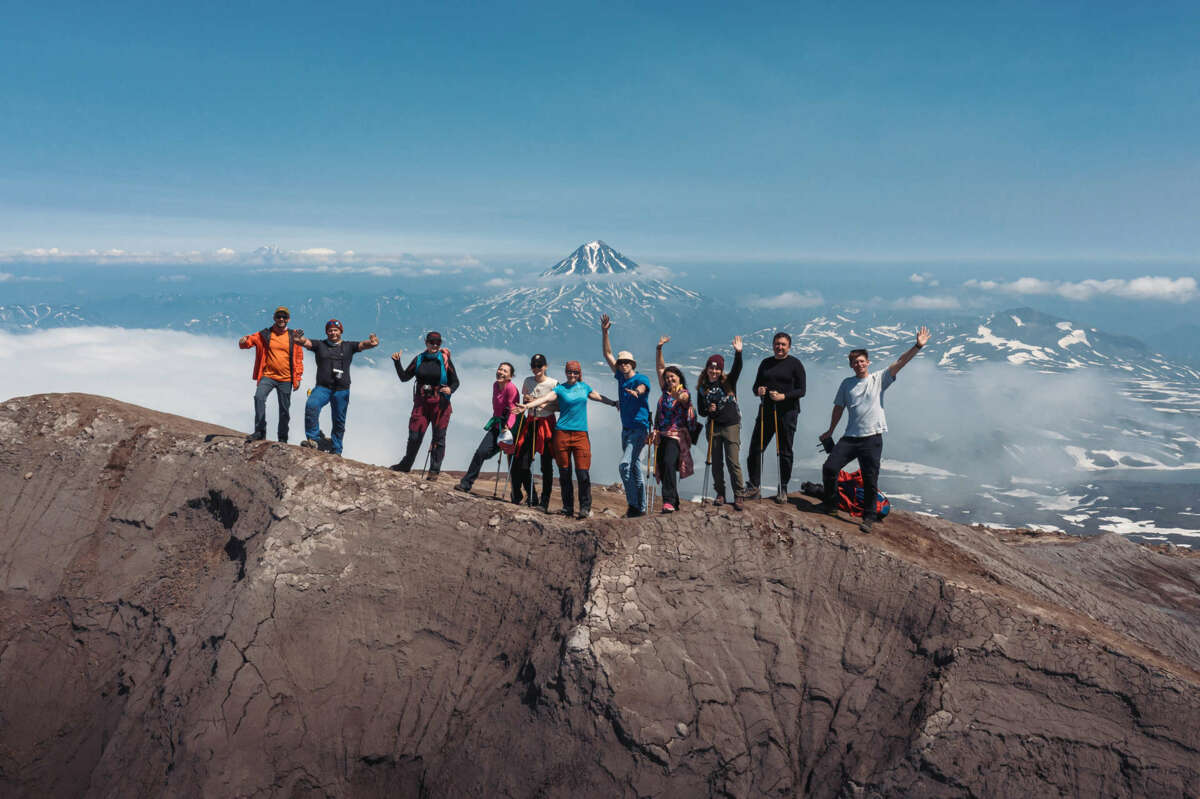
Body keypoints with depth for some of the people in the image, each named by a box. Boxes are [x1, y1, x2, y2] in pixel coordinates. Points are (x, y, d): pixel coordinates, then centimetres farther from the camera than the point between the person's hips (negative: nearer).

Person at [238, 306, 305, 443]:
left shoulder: (293, 337, 6)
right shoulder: (265, 335, 5)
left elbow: (299, 358, 9)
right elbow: (250, 340, -1)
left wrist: (298, 377, 4)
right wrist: (244, 341, -26)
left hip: (286, 380, 1)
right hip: (268, 376, -1)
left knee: (284, 409, 6)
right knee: (259, 397, -24)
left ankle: (283, 438, 20)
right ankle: (260, 431, -18)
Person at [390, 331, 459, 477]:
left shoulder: (445, 360, -1)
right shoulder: (419, 359, 7)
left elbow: (455, 381, 1)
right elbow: (404, 377, 10)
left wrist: (450, 390, -20)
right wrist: (397, 362, -2)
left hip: (440, 404, -2)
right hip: (421, 402, 2)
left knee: (438, 437, 1)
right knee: (414, 435, 5)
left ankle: (434, 471, 9)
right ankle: (406, 464, 25)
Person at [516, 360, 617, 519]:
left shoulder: (584, 387, 15)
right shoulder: (560, 388, 5)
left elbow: (600, 397, 30)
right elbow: (545, 398, -9)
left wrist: (615, 403, 32)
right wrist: (527, 405, -22)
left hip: (581, 434, 1)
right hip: (562, 433, -1)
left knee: (582, 472, -8)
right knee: (564, 472, 2)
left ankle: (585, 508, 0)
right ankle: (567, 507, 12)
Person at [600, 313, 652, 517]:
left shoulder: (641, 379, -7)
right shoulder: (621, 377, 11)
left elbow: (642, 388, -31)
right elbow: (608, 354, 13)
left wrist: (636, 392, -54)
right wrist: (604, 332, 7)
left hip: (639, 427, -7)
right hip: (626, 428, 8)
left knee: (624, 464, -19)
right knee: (634, 468, 10)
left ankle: (634, 505, -15)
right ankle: (640, 508, 16)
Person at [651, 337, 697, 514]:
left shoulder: (684, 393, -1)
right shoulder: (665, 391, 15)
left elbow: (683, 398, -27)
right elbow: (660, 367, 19)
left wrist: (678, 396, -49)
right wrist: (659, 348, 12)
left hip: (677, 435, -7)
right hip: (662, 435, 7)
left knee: (669, 463, -25)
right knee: (662, 467, 5)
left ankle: (669, 502, -33)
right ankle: (674, 502, 17)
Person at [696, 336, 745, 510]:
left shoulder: (728, 382, -1)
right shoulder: (702, 388, 6)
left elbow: (737, 369, -19)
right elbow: (700, 410, 12)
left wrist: (738, 352, -33)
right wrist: (708, 410, -10)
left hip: (731, 426, -3)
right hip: (713, 427, 3)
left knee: (733, 462, -7)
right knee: (716, 463, 8)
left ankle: (739, 496, 0)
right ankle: (720, 494, 21)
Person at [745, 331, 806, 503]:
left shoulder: (795, 364, 0)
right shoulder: (765, 363, 14)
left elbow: (801, 391, -4)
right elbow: (756, 385, 19)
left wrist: (783, 396, -19)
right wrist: (758, 390, -5)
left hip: (787, 412, -4)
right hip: (766, 411, 4)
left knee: (785, 452, 3)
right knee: (755, 448, 1)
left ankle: (783, 489, 13)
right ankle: (753, 486, 14)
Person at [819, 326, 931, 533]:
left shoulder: (879, 379, 3)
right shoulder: (847, 384, 11)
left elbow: (900, 363, -7)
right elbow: (838, 408, 19)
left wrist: (917, 346, -19)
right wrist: (830, 431, 24)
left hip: (872, 438, -3)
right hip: (850, 437, 3)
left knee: (870, 479, -1)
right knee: (829, 468, -4)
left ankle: (869, 517, 12)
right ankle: (830, 504, 17)